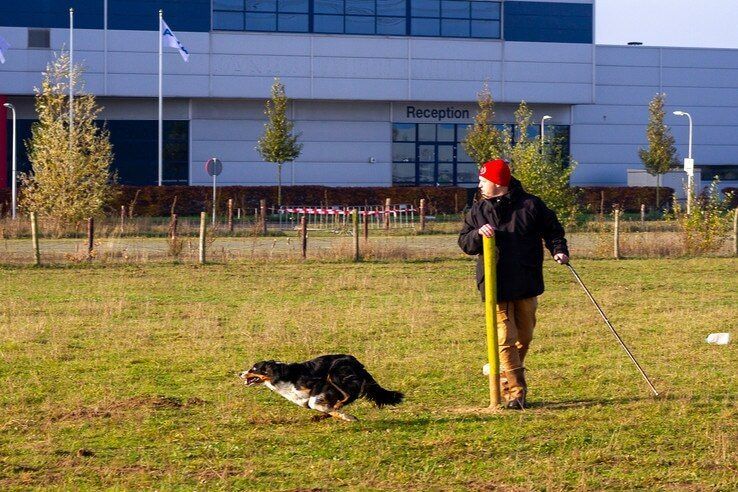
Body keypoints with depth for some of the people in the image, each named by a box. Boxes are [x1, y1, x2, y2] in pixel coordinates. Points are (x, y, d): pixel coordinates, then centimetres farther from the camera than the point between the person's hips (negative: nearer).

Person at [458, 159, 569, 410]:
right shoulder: (477, 211, 6)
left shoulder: (531, 205, -1)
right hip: (496, 286, 0)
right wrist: (478, 234, -14)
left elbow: (552, 229, 9)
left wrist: (559, 250, -8)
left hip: (526, 286, 0)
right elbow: (464, 243, 7)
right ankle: (515, 392, -6)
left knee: (524, 337, 11)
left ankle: (506, 378, 31)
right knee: (505, 339, -7)